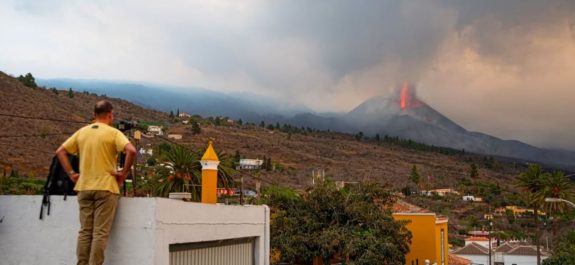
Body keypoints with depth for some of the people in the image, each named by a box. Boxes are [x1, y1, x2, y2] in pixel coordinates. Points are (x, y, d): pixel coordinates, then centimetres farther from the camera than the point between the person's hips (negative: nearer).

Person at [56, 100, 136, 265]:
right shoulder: (113, 133, -6)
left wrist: (71, 174, 9)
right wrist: (124, 173, -11)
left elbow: (60, 152, 10)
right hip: (106, 187, -5)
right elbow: (131, 151, -21)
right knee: (100, 232, -1)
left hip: (84, 187, 5)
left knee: (85, 231, 12)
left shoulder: (82, 132, 9)